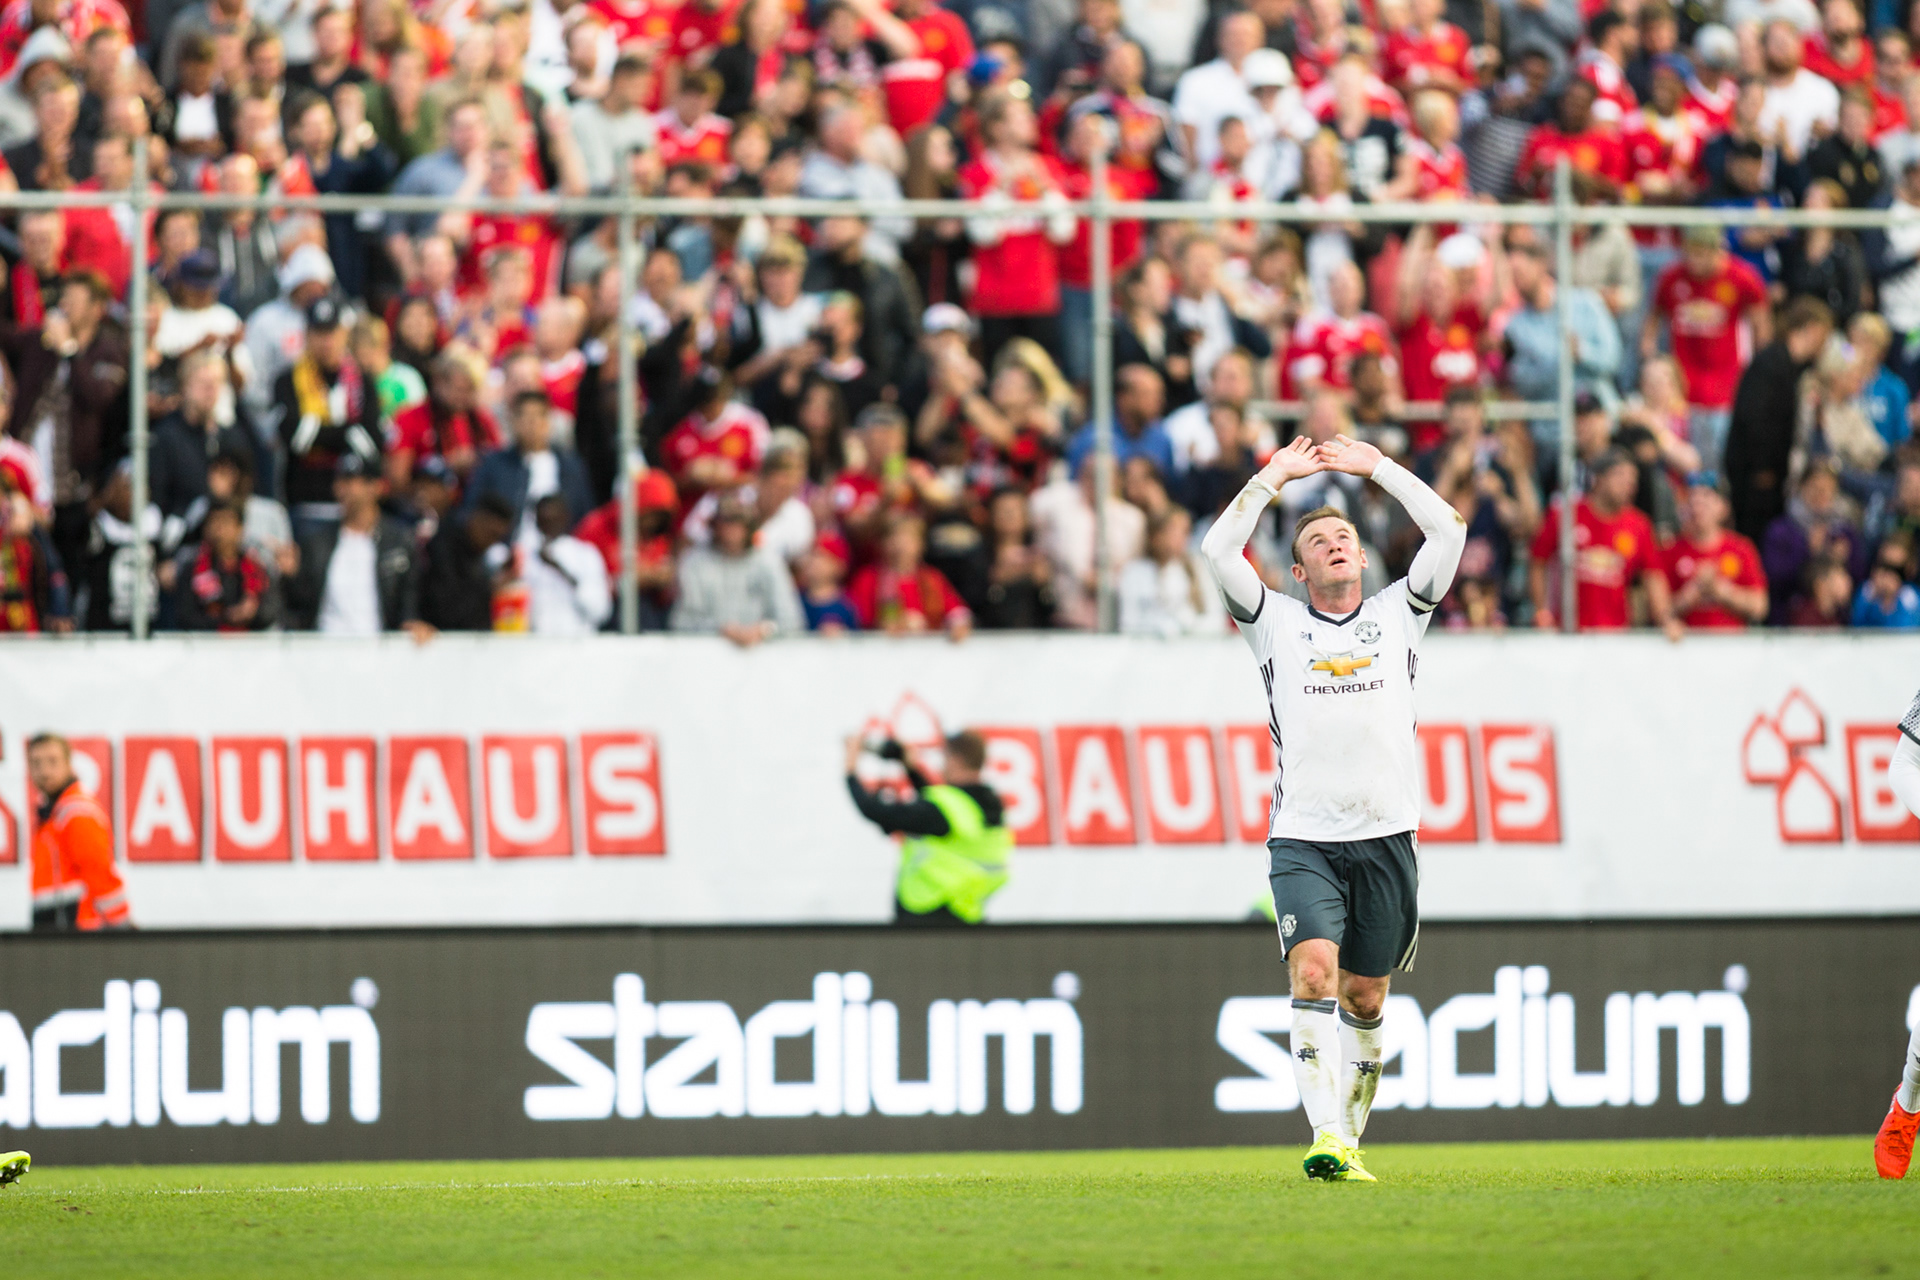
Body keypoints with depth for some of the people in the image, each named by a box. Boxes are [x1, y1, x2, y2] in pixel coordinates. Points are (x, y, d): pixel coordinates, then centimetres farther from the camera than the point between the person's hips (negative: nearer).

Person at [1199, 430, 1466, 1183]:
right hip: (1303, 837, -2)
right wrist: (1276, 477, 7)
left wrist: (1374, 466, 12)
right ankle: (1327, 1139, -28)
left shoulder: (1397, 614, 14)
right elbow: (1218, 550, 0)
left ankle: (1350, 1137, 20)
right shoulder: (1278, 622, 10)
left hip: (1385, 836, 2)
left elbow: (1447, 531, 7)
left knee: (1364, 995, 8)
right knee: (1314, 970, -20)